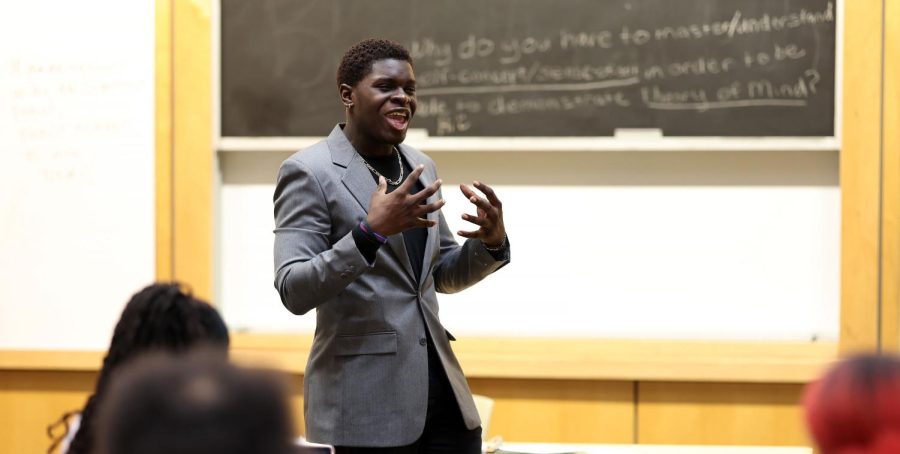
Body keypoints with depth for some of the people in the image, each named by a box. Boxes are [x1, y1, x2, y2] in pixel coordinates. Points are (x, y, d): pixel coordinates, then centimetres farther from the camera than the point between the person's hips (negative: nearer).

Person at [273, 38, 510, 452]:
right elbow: (294, 292, -15)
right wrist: (371, 231, -27)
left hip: (441, 387, 6)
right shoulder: (309, 172, -8)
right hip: (368, 397, -6)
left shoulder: (421, 167, 13)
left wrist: (492, 242, 0)